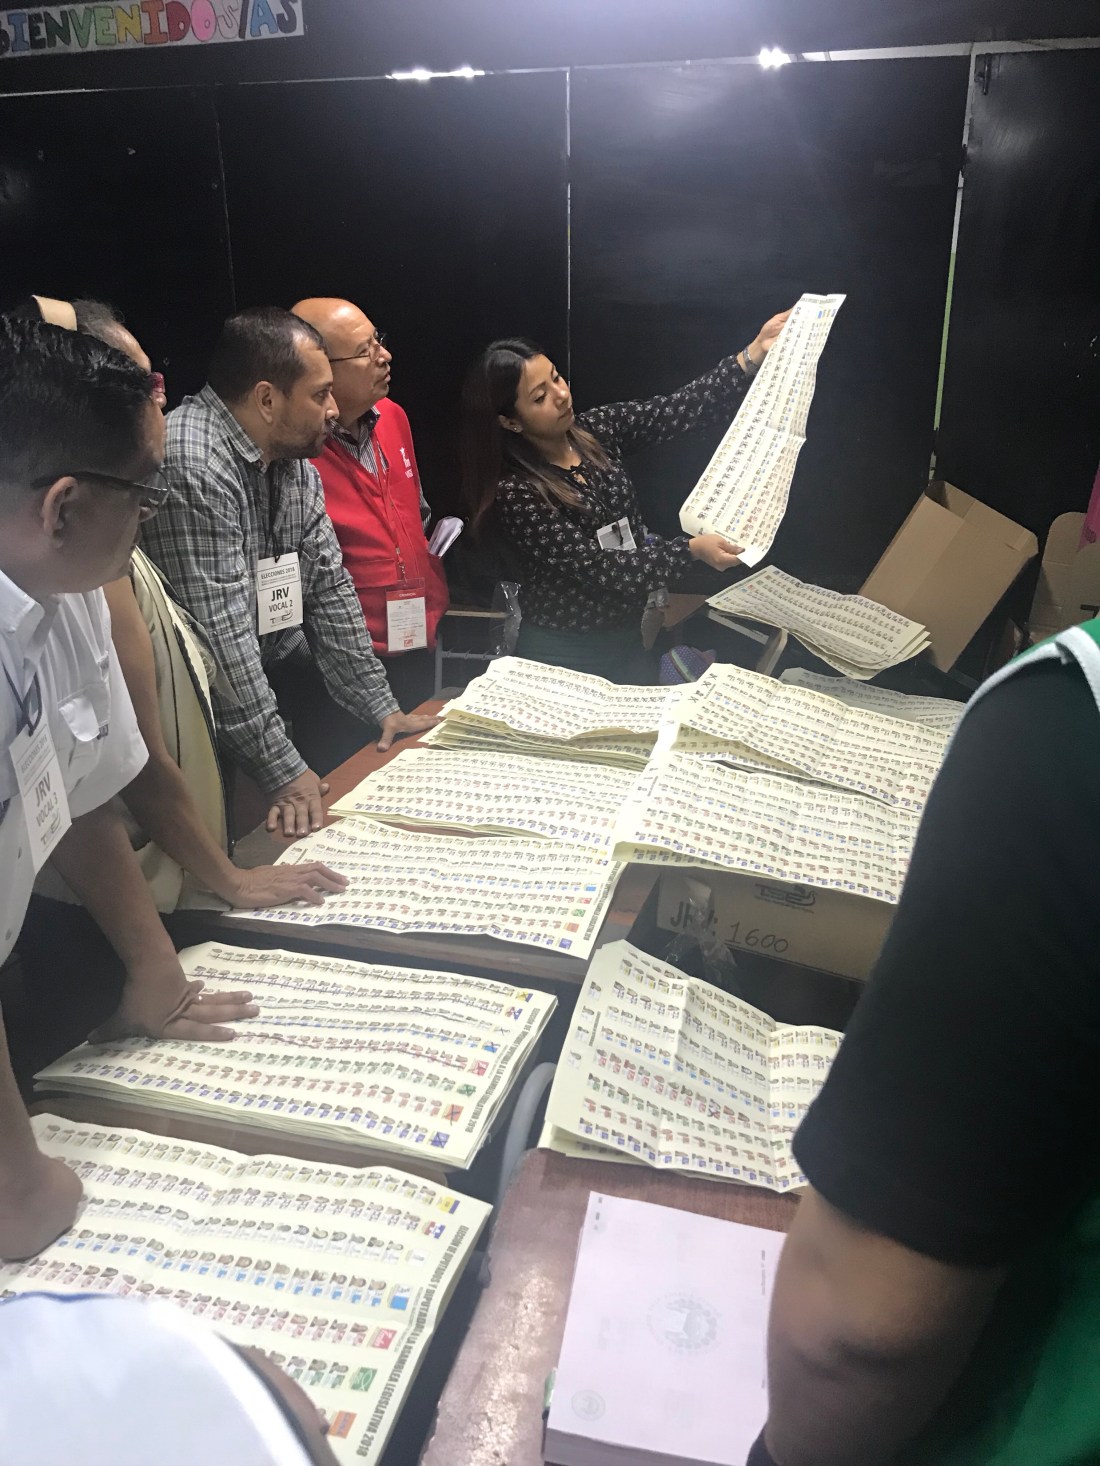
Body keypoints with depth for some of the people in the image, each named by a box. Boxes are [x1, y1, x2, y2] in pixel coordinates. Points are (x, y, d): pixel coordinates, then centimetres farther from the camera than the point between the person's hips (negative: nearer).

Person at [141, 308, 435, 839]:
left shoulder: (296, 461, 2)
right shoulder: (193, 462, -28)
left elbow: (329, 585, 6)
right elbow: (220, 633, -31)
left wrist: (381, 706, 4)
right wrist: (280, 769, -29)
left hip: (276, 659, 9)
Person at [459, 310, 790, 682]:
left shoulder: (597, 431, -1)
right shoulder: (515, 493, -19)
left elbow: (681, 410, -6)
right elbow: (595, 566, -22)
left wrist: (755, 353, -16)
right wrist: (691, 550, -24)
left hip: (628, 639, 6)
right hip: (562, 656, -6)